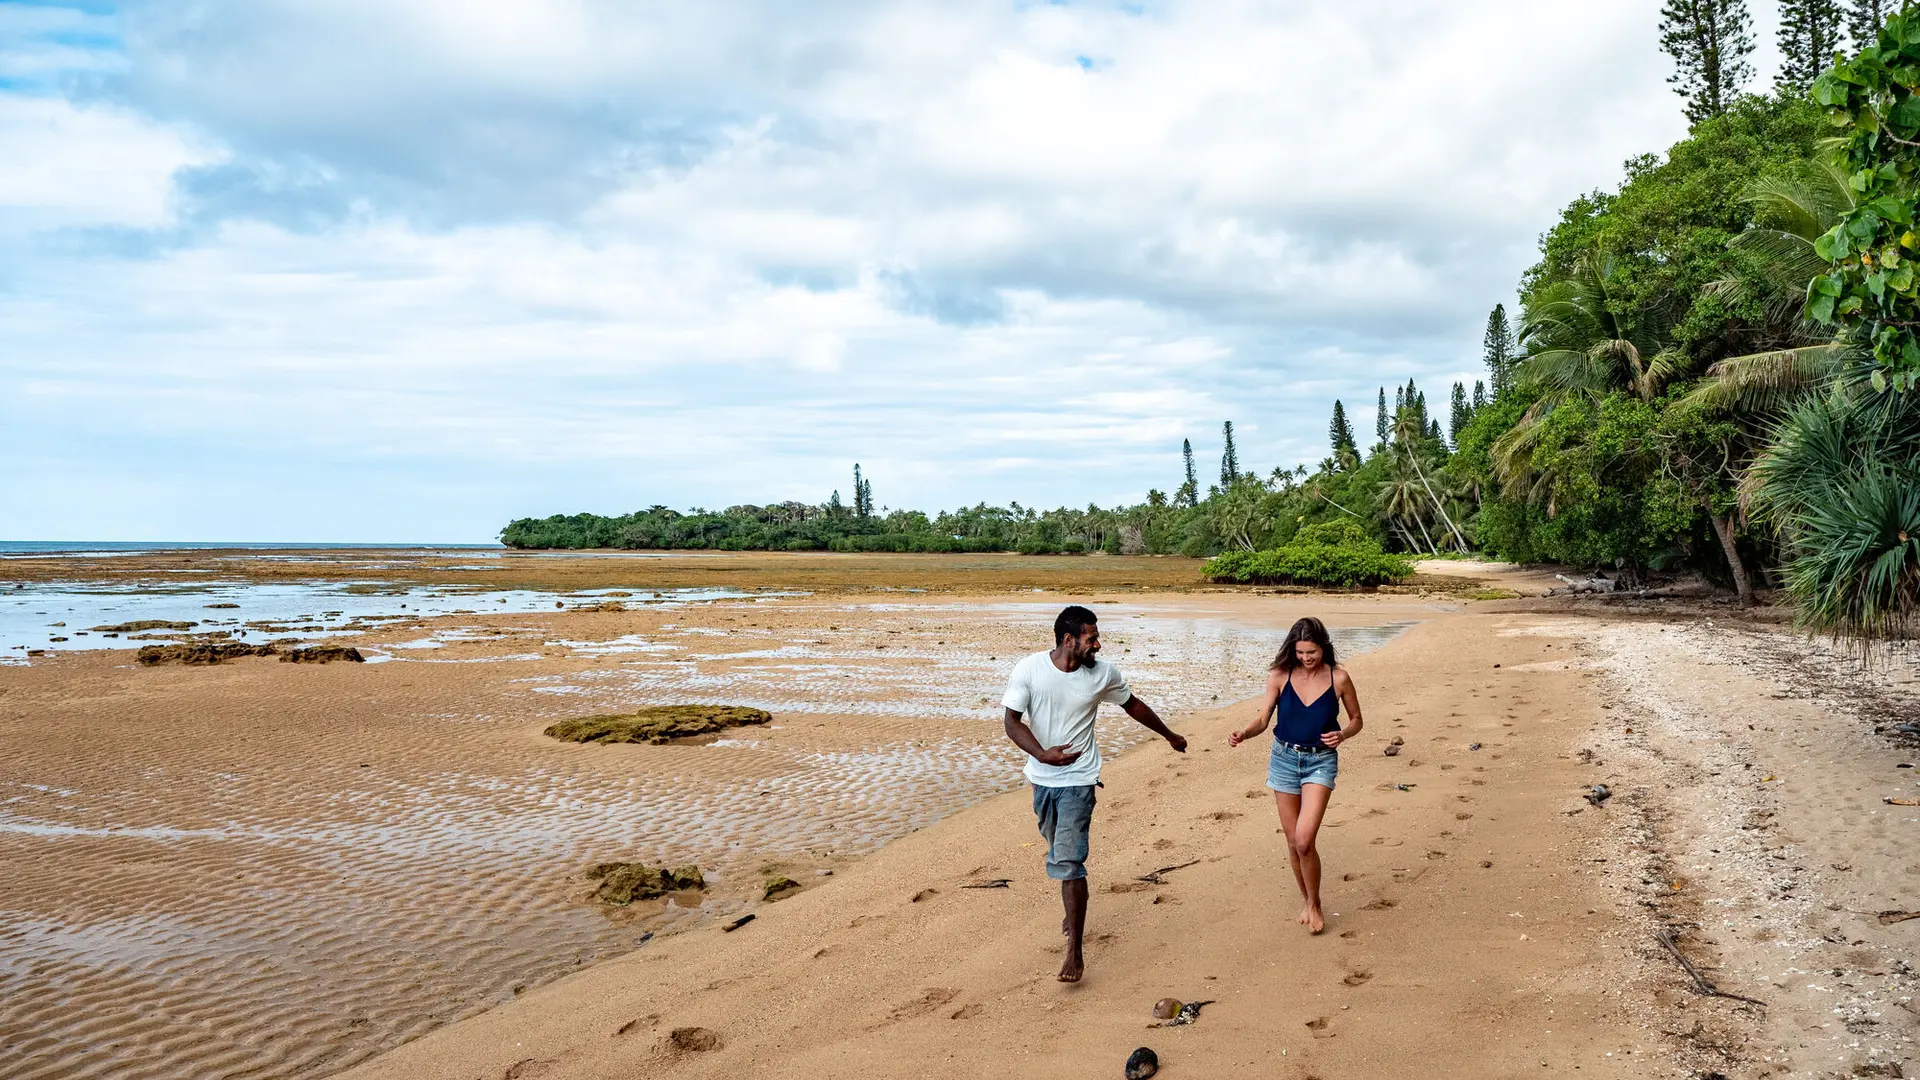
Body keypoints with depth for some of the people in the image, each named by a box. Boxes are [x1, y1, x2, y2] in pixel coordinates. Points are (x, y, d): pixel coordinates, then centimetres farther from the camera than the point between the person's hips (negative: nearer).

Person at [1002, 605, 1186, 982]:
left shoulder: (1103, 674, -7)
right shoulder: (1029, 669, -12)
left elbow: (1133, 705, 11)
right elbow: (1012, 722, -12)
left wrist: (1169, 735, 23)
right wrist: (1043, 754, -29)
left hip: (1078, 780, -2)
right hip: (1041, 777, 2)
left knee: (1069, 862, -12)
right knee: (1059, 854, 20)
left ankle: (1075, 953, -10)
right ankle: (1074, 910, 48)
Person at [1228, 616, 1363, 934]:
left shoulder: (1338, 678, -9)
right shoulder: (1280, 675, -6)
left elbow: (1357, 720, 5)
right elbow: (1262, 720, -3)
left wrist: (1342, 735, -16)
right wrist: (1243, 734, -24)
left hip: (1321, 761, -2)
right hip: (1285, 757, 2)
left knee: (1304, 839, -17)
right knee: (1293, 842, 9)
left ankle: (1315, 905, 5)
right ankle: (1308, 903, 30)